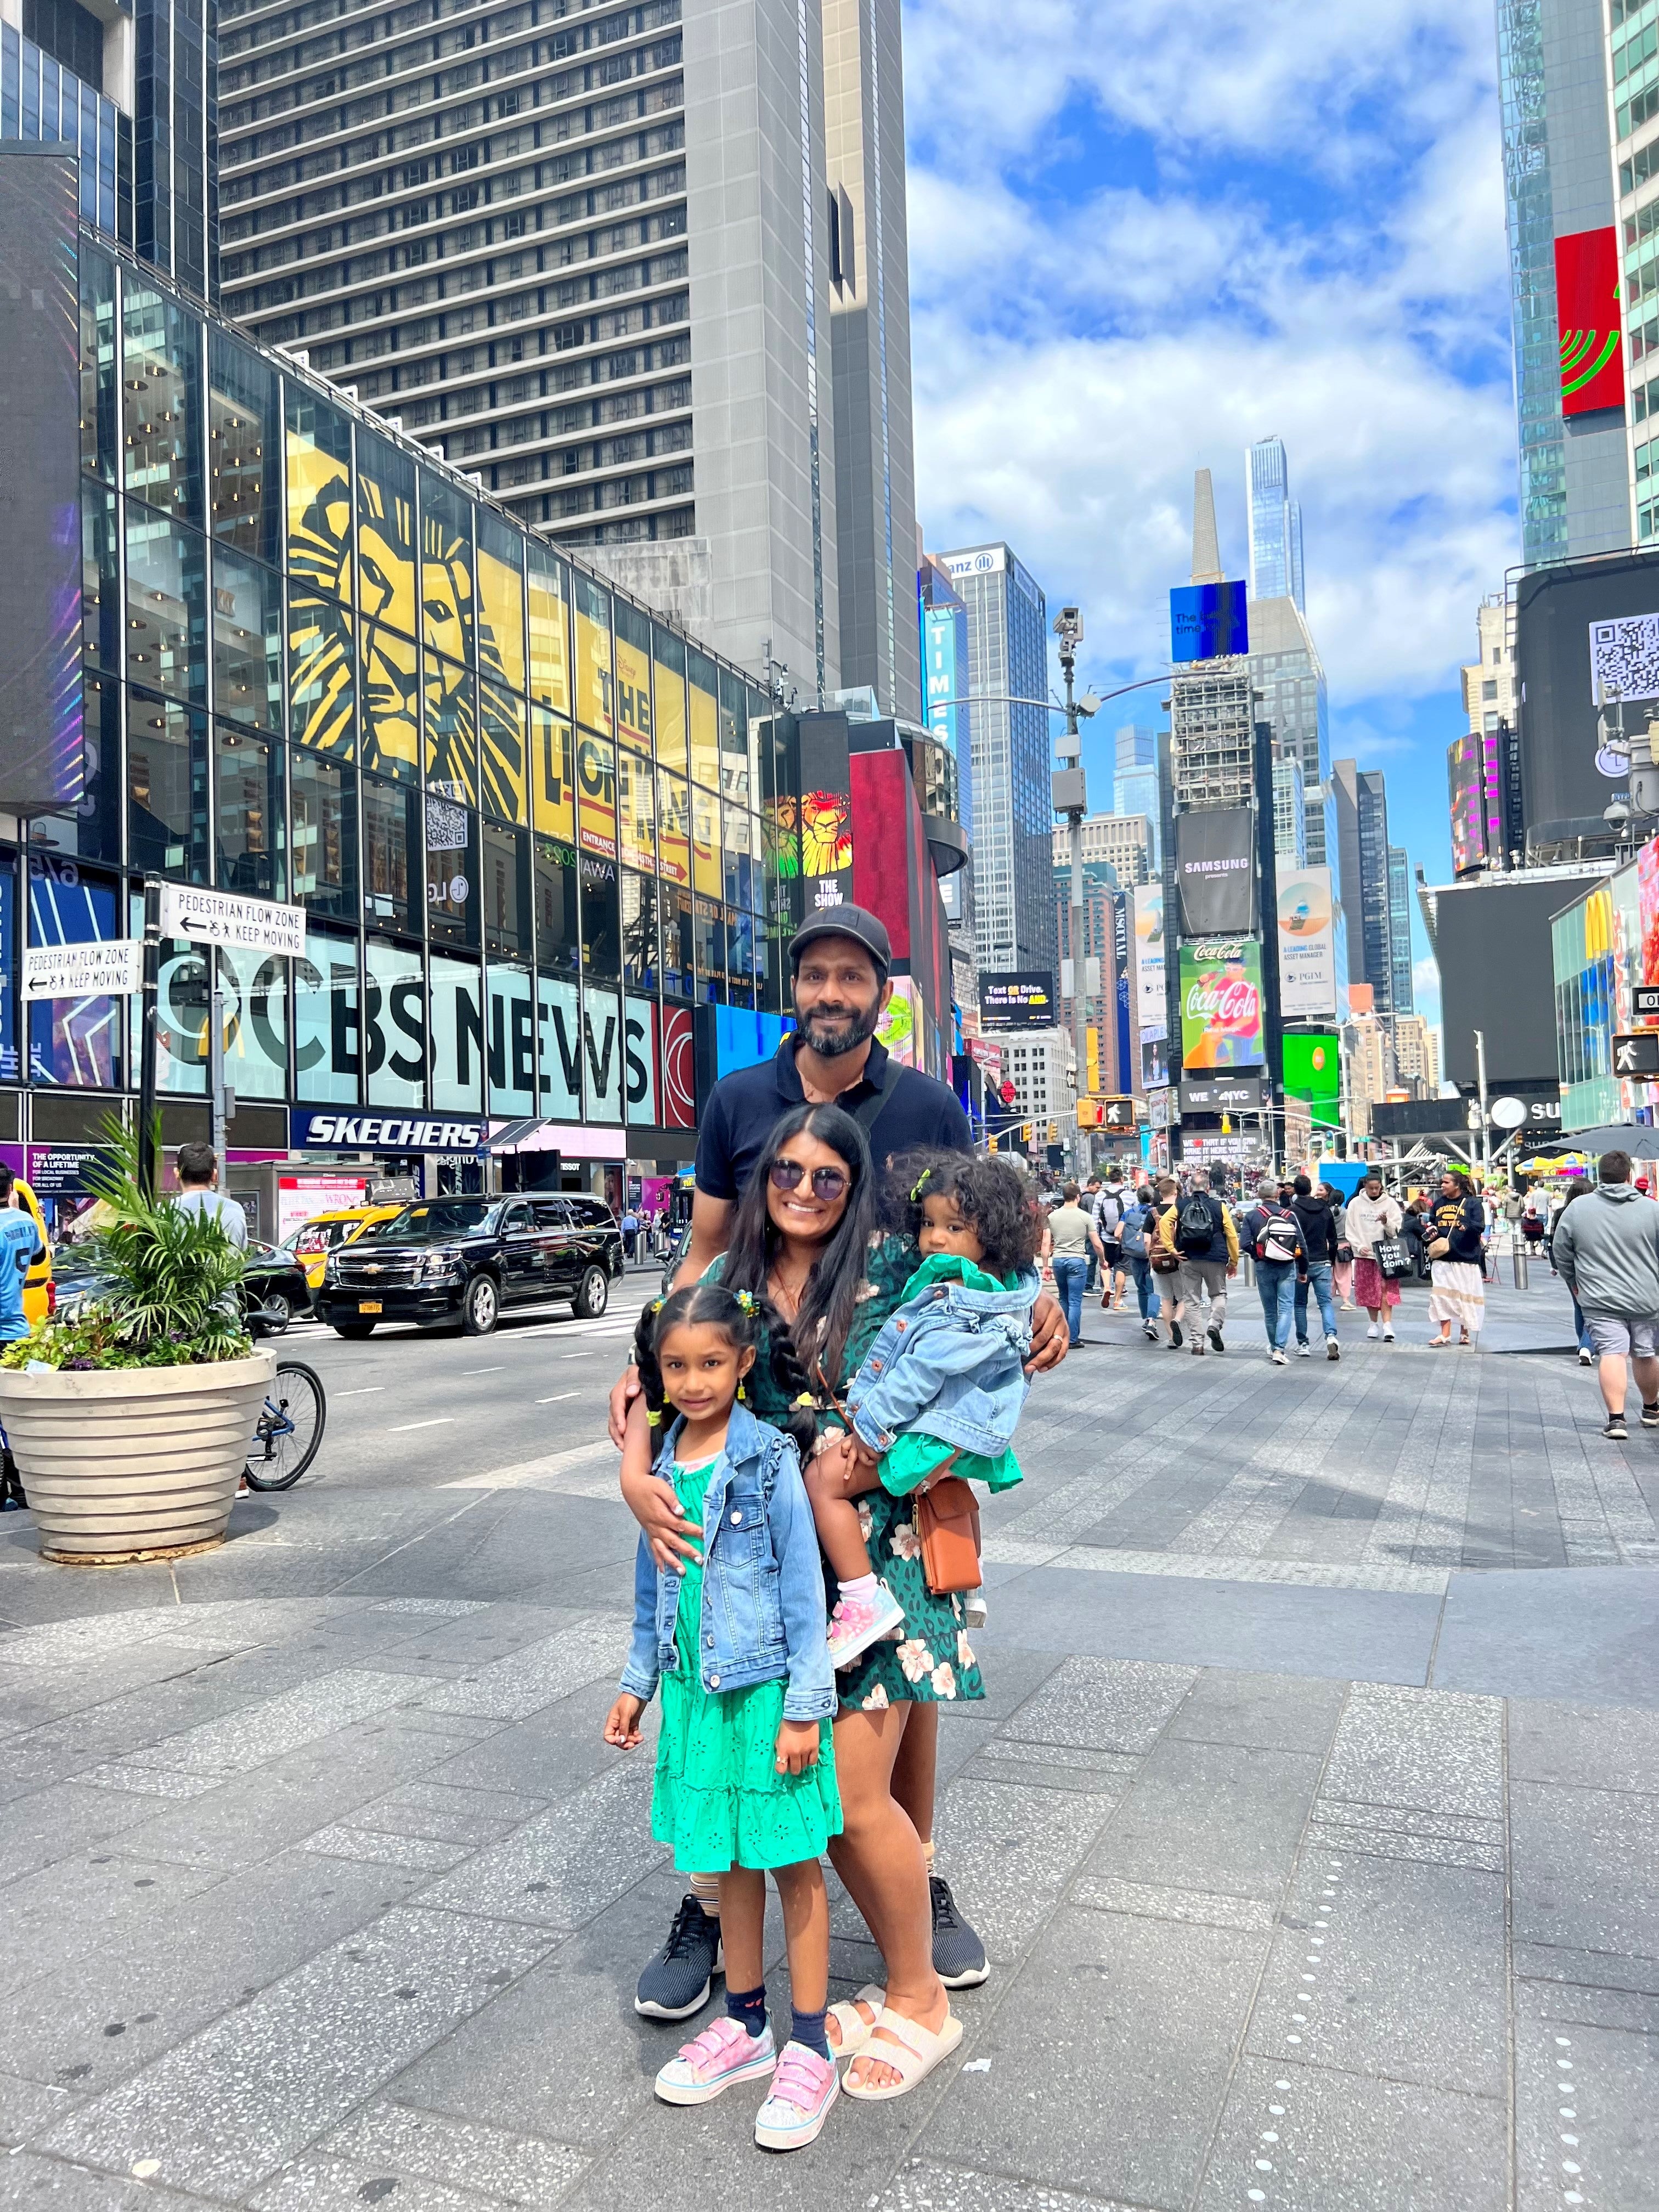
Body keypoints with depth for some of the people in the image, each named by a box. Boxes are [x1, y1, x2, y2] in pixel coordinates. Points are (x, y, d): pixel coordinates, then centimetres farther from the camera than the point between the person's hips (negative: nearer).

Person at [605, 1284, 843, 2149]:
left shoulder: (769, 1460, -15)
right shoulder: (661, 1466, 2)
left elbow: (804, 1586, -13)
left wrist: (805, 1705, -13)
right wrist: (637, 1682, 15)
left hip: (766, 1690, -5)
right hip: (696, 1690, 5)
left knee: (792, 1863, 8)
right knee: (730, 1861, 18)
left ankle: (808, 2050, 22)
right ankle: (745, 2026, 35)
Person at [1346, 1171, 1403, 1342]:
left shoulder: (1390, 1203, -1)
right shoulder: (1355, 1203, 2)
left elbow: (1396, 1230, -3)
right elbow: (1351, 1230, 4)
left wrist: (1386, 1222, -23)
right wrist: (1359, 1247, -8)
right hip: (1363, 1254, 2)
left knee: (1385, 1289, -12)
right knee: (1367, 1292, 8)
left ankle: (1387, 1326, -16)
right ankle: (1375, 1324, 23)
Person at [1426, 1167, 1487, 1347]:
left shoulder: (1472, 1203, -3)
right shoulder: (1438, 1203, 11)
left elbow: (1480, 1226, -11)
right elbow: (1432, 1224, 23)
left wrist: (1467, 1227, -30)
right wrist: (1431, 1232, 2)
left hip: (1466, 1258, -4)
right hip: (1442, 1258, 4)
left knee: (1465, 1296, 6)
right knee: (1442, 1295, -1)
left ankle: (1464, 1332, 21)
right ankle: (1445, 1334, 4)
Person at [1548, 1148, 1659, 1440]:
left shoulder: (1576, 1209, -2)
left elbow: (1562, 1255, 4)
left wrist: (1575, 1284, 20)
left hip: (1600, 1299, -1)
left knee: (1612, 1353, -5)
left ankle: (1616, 1417, -16)